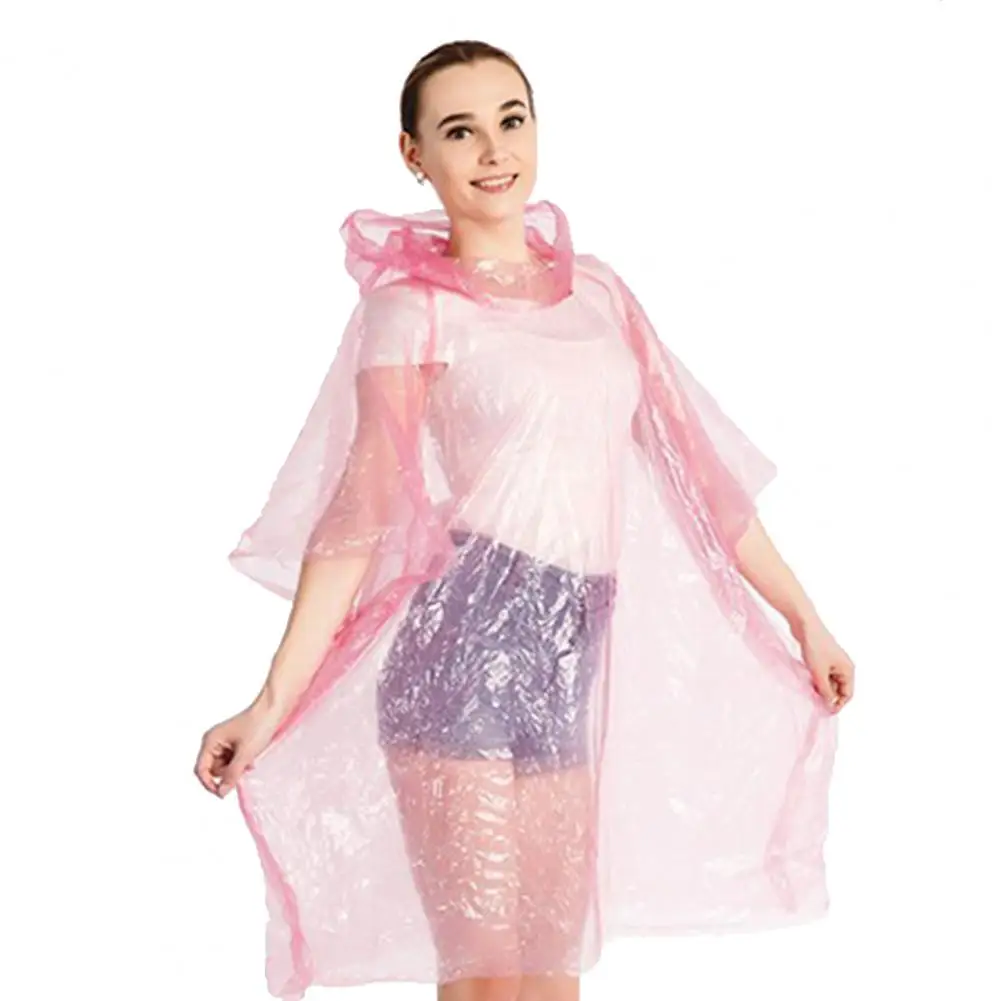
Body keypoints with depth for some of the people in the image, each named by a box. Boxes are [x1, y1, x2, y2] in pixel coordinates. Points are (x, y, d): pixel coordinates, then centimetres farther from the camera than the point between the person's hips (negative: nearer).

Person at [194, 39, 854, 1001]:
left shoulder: (597, 289, 14)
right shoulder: (414, 306, -1)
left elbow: (694, 466, 17)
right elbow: (360, 512, -7)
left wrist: (803, 616, 17)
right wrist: (274, 701, -14)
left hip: (575, 653, 5)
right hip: (468, 642, -5)